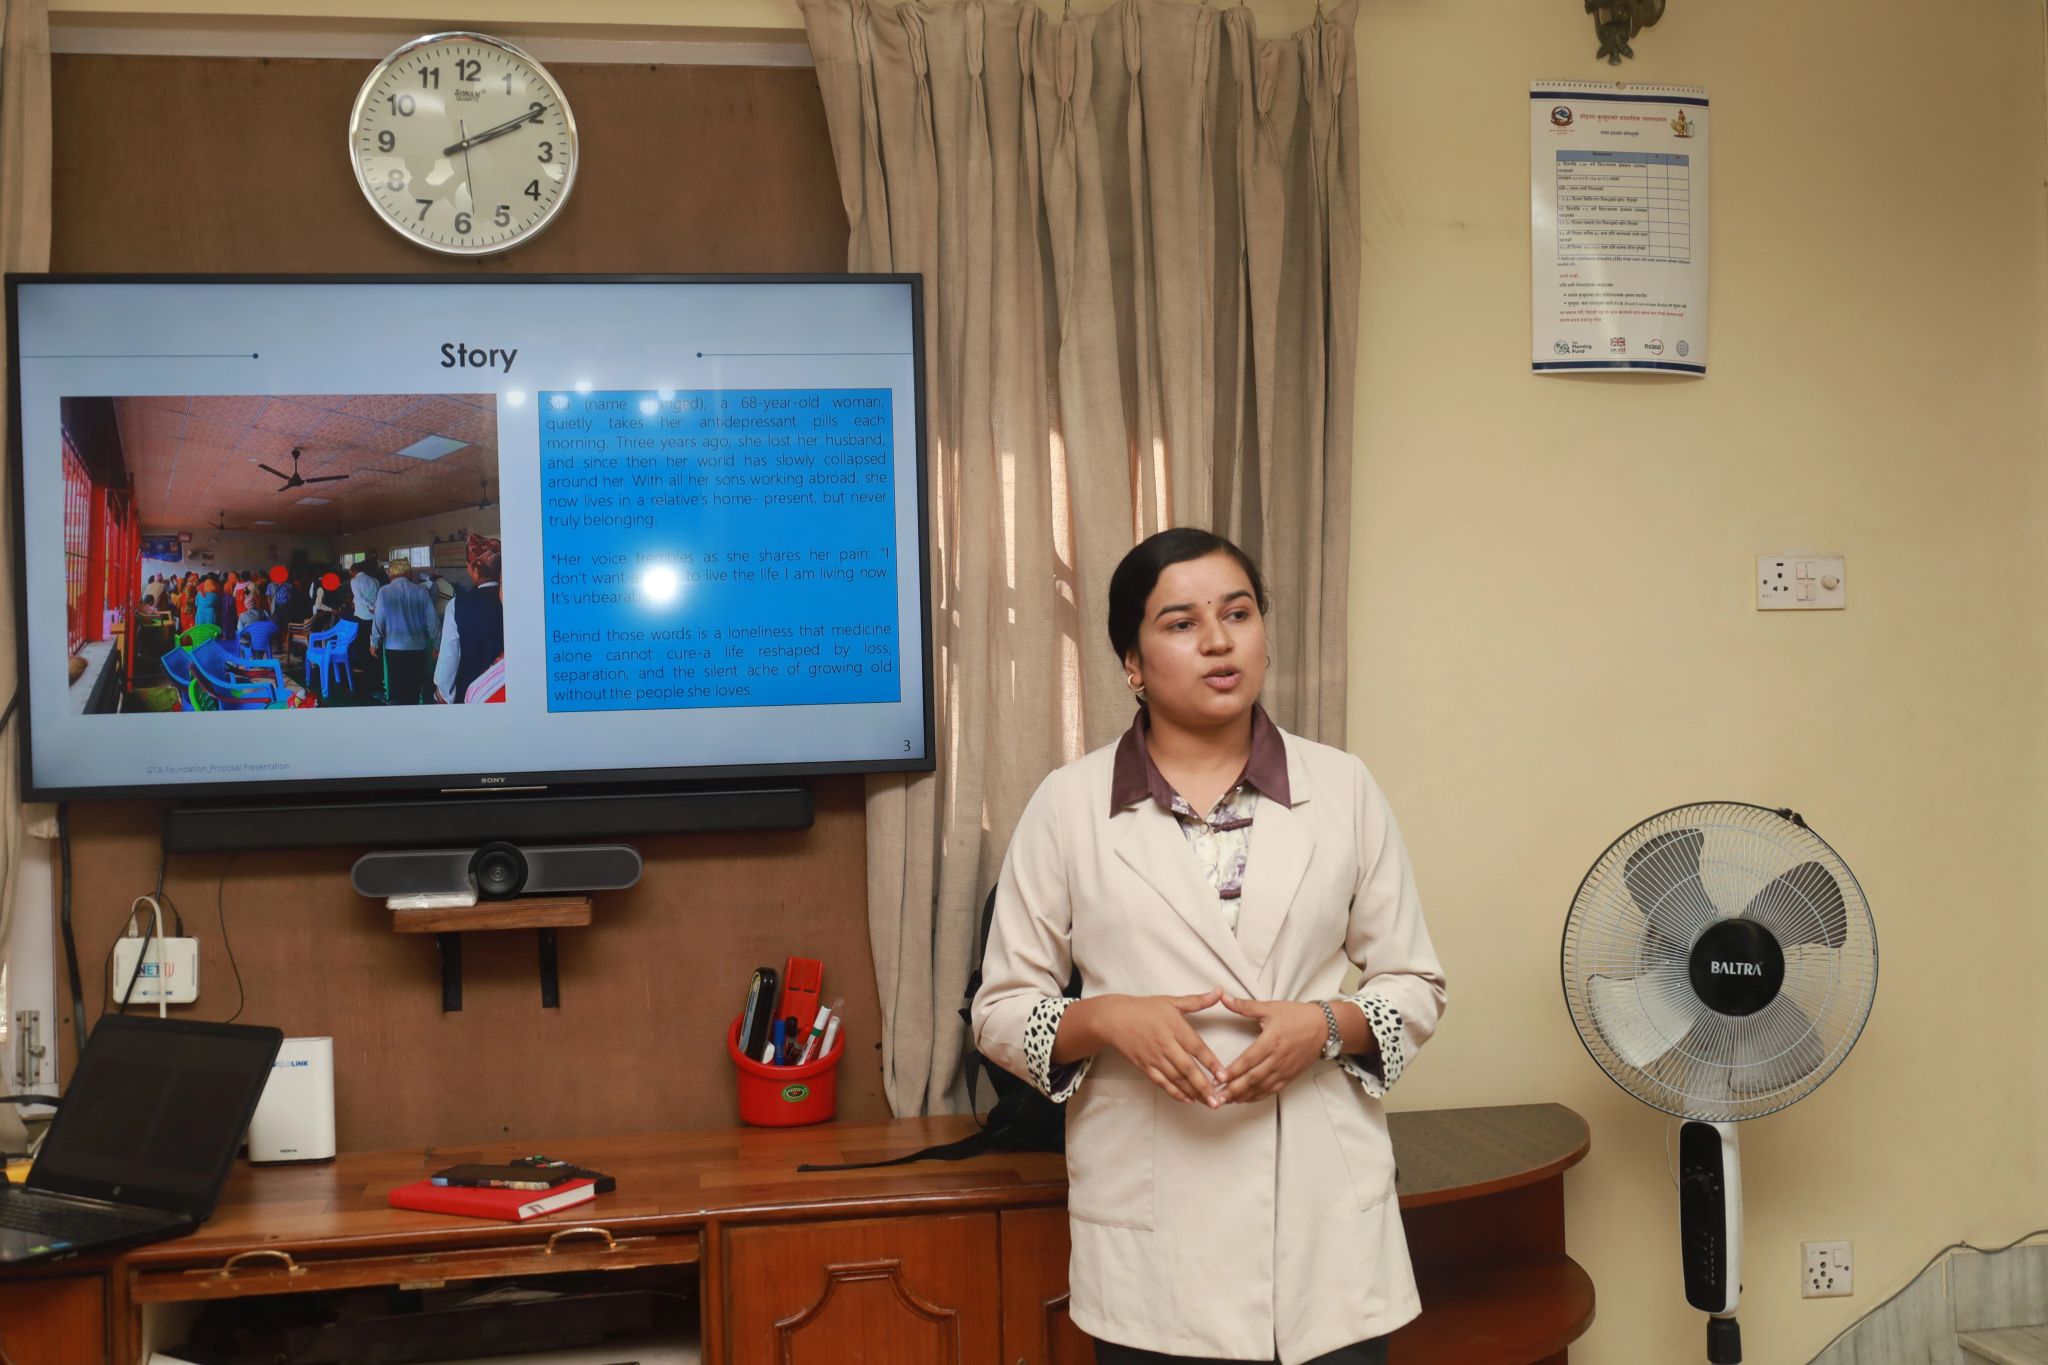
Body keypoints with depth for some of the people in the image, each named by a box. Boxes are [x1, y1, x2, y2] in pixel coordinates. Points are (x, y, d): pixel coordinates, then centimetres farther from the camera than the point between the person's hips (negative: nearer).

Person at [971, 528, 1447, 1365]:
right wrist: (1107, 1021, -15)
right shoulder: (1069, 805, 0)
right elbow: (1000, 1010, 4)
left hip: (1326, 1211, 1)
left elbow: (1416, 986, 9)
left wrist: (1326, 1027, -11)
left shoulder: (1341, 788, 3)